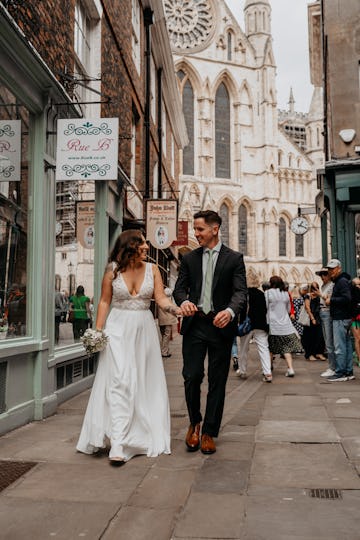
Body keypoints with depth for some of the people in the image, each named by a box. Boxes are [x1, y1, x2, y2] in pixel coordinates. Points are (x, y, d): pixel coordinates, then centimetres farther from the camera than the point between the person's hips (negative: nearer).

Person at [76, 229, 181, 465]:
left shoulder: (152, 269, 3)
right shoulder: (113, 269, -1)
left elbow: (161, 298, -4)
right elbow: (104, 301, 3)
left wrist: (178, 309, -23)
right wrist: (98, 330, -3)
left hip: (144, 330, 3)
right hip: (118, 328, -2)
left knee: (144, 384, 9)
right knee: (120, 382, -10)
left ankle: (142, 435, 25)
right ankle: (118, 444, -11)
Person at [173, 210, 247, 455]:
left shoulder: (234, 258, 1)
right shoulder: (189, 258, 10)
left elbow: (241, 292, -7)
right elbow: (180, 287, 7)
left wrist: (230, 311, -28)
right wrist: (184, 301, -18)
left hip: (221, 325, -1)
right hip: (194, 325, 2)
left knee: (217, 381, 6)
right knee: (191, 377, -2)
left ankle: (209, 433, 19)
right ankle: (195, 422, 24)